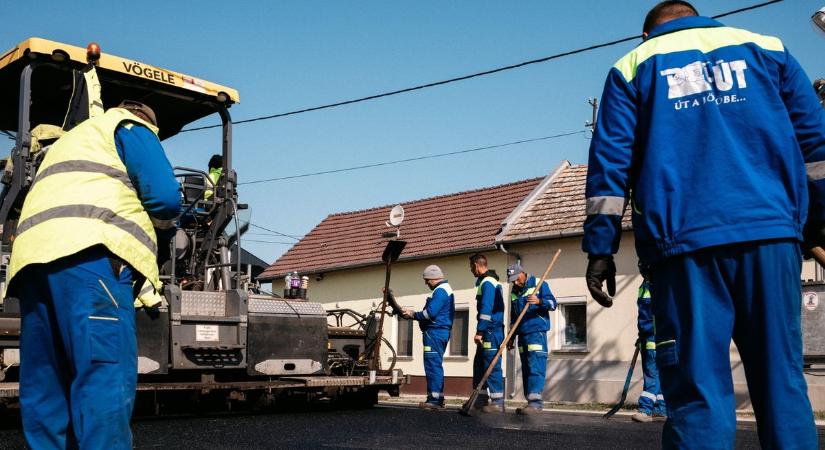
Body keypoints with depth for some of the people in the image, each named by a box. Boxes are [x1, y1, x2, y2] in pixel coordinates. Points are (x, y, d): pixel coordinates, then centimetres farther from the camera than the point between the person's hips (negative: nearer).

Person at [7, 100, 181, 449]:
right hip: (88, 253, -8)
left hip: (34, 256, 8)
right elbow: (164, 196, 2)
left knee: (45, 387, 5)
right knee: (108, 376, -16)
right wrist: (164, 223, 23)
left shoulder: (70, 140, 41)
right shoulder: (131, 127, 16)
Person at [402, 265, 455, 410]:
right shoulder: (446, 289, 21)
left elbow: (430, 313, -21)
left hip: (434, 332, -11)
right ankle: (438, 399, 18)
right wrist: (415, 315, 13)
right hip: (441, 332, 11)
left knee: (433, 366, -10)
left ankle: (434, 399, -10)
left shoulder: (440, 291, -13)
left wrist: (413, 315, -8)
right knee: (436, 366, 14)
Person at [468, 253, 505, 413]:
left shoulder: (487, 283, -13)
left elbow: (486, 309, -20)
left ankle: (498, 402, -6)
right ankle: (480, 400, 20)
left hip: (491, 332, -10)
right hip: (488, 333, 10)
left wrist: (479, 332, -20)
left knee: (492, 366, -8)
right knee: (479, 365, 14)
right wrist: (481, 331, 22)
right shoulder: (489, 281, 20)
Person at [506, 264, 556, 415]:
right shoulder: (514, 292, 16)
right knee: (526, 369, 7)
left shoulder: (539, 284, -1)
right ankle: (531, 402, 11)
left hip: (536, 332, -7)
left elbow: (553, 303, -9)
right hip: (522, 334, 7)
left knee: (536, 367, -14)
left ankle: (536, 402, -18)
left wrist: (539, 301, -28)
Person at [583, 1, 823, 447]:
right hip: (770, 233, 2)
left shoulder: (633, 65, 15)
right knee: (782, 380, 6)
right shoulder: (764, 47, 20)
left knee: (698, 391, -3)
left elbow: (608, 162, 5)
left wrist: (599, 247, 3)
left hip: (685, 240, -1)